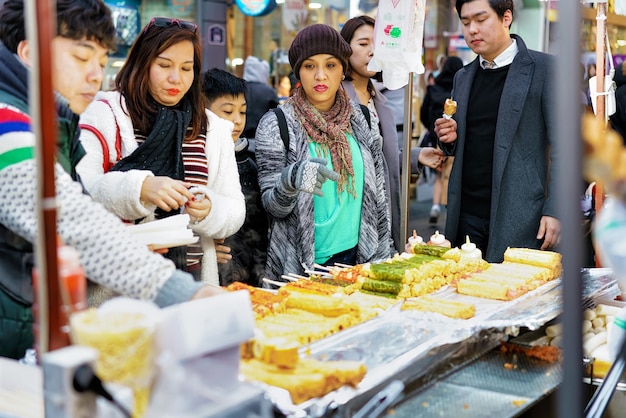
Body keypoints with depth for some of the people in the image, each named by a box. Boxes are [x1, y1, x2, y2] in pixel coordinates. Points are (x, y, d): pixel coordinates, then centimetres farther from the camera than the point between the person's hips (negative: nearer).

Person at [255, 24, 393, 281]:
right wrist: (291, 181, -31)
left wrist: (382, 258, 7)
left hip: (356, 256, 4)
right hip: (300, 265, -3)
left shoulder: (361, 118, 3)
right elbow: (272, 206, -10)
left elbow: (378, 193, 9)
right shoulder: (276, 124, -8)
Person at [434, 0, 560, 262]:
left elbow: (561, 146, -6)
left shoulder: (544, 69, -3)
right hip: (468, 216, 5)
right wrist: (449, 139, -1)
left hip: (519, 218, -5)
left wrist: (554, 210, -14)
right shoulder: (462, 78, 14)